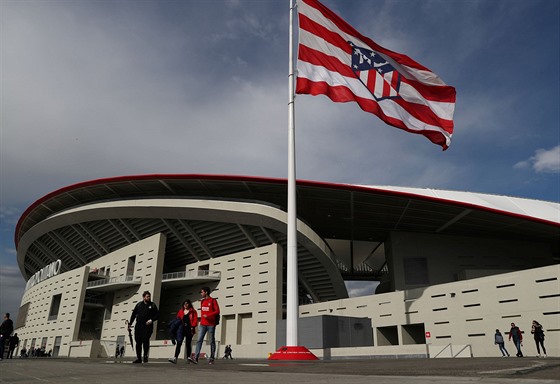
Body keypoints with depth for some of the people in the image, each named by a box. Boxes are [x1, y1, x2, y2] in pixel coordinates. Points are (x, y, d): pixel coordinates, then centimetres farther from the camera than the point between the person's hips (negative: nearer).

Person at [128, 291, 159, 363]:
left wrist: (152, 320, -11)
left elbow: (157, 315, 5)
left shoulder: (152, 305, 6)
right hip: (138, 326, 3)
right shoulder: (139, 304, 12)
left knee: (145, 340, -17)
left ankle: (145, 355, 4)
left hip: (147, 326, -3)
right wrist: (130, 323, 10)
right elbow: (133, 314, 15)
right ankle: (138, 358, 13)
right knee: (138, 342, 3)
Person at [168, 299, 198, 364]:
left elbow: (195, 319, -3)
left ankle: (189, 357, 23)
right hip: (182, 328, 2)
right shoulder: (180, 311, 14)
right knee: (179, 342, -11)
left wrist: (193, 327, -14)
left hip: (189, 328, -1)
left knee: (188, 343, 8)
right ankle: (175, 358, -17)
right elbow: (177, 319, 17)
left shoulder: (193, 311, 5)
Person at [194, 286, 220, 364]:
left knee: (212, 341, 2)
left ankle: (211, 359, 7)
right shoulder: (202, 301, 13)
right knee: (199, 340, -6)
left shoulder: (213, 301, -4)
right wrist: (201, 321, 16)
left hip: (211, 324, -5)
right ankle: (196, 357, -9)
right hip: (203, 324, 5)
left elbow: (217, 311, -10)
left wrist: (208, 315, -18)